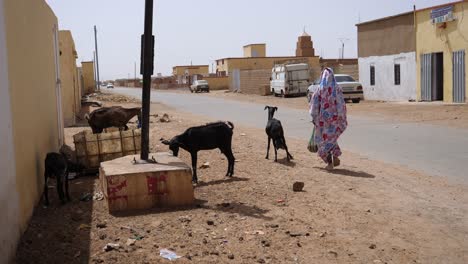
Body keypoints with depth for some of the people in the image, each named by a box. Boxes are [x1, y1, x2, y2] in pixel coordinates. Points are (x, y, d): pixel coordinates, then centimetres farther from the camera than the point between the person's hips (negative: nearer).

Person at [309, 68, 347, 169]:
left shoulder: (319, 90, -8)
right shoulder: (337, 88, -4)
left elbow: (314, 105, -7)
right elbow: (342, 104, -3)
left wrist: (314, 118, 3)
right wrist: (343, 118, 4)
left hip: (323, 118, -2)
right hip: (334, 118, 2)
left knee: (324, 139, 10)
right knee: (332, 137, 23)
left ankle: (329, 162, 8)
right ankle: (335, 156, 9)